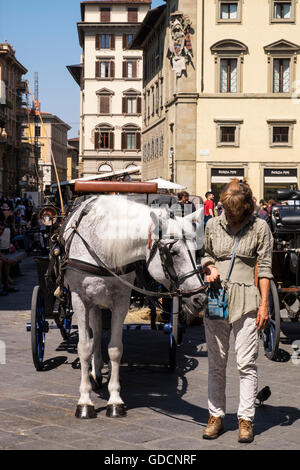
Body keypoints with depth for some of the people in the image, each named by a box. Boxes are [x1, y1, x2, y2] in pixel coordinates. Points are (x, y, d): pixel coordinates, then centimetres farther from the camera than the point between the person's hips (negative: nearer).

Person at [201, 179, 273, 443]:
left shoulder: (260, 227, -1)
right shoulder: (213, 225, 7)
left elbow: (264, 268, -1)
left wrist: (264, 304, -7)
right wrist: (209, 267, -1)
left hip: (246, 300, -3)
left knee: (246, 362, -3)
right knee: (216, 362, 9)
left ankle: (246, 419, 7)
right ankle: (216, 416, 19)